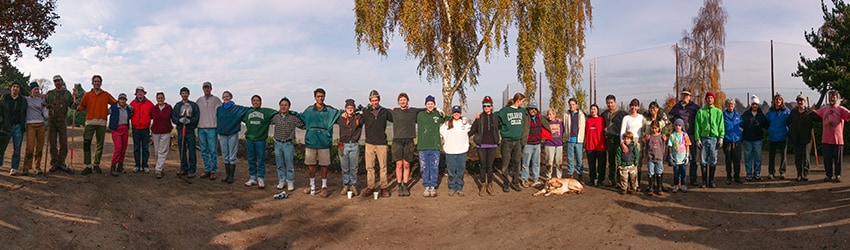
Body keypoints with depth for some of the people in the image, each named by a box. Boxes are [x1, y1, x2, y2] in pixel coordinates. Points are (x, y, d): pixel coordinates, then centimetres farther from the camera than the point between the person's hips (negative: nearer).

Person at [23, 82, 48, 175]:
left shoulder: (42, 100, 13)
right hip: (30, 125, -3)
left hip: (41, 125, 3)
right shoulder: (26, 99, 4)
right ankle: (26, 167, -1)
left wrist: (47, 117, -9)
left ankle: (37, 167, 12)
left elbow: (45, 112, 10)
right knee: (30, 147, -10)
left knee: (40, 148, 4)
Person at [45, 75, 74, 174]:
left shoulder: (67, 93, 9)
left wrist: (75, 97, -7)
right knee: (52, 143, 3)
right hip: (52, 121, 0)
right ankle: (54, 163, 10)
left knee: (63, 143, 0)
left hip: (62, 121, 0)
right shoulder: (50, 93, 9)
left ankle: (61, 163, 9)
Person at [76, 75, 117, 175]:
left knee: (100, 144, 4)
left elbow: (116, 103, 14)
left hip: (102, 123, 1)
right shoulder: (87, 95, 11)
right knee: (86, 143, -10)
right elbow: (81, 107, 8)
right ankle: (88, 166, -8)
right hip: (90, 122, 0)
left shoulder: (106, 95, 11)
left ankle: (97, 164, 14)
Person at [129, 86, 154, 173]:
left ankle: (145, 166, 9)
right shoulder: (132, 103, 3)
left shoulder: (149, 103, 1)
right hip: (135, 129, 1)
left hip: (145, 129, -1)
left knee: (145, 148, 3)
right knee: (136, 148, 6)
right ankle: (137, 165, 13)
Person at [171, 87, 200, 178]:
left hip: (190, 130, -4)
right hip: (180, 130, 4)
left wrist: (190, 120, -18)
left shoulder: (194, 105, 4)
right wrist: (179, 120, -12)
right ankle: (184, 169, 19)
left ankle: (192, 170, 0)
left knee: (191, 151, -5)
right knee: (182, 150, 9)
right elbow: (173, 117, 7)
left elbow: (197, 117, -1)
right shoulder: (177, 105, 13)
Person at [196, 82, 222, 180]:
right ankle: (207, 170, 16)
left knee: (213, 151, -3)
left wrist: (219, 126, -8)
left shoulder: (216, 100, 2)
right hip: (201, 128, 4)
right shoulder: (199, 100, 13)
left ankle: (213, 171, 2)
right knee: (204, 151, 8)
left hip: (212, 128, -4)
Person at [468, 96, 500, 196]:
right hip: (481, 145, -1)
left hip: (492, 145, 1)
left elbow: (501, 127, 18)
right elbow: (472, 130, -1)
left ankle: (490, 185, 15)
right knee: (483, 166, 4)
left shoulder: (495, 117, 4)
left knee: (490, 166, 4)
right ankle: (483, 186, 13)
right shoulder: (479, 117, 0)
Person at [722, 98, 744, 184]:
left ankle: (737, 177, 15)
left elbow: (742, 124, 19)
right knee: (728, 160, 3)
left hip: (737, 140, 2)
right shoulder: (723, 115, 0)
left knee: (737, 160, 4)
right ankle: (729, 177, 12)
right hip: (727, 141, -2)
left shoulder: (738, 114, 9)